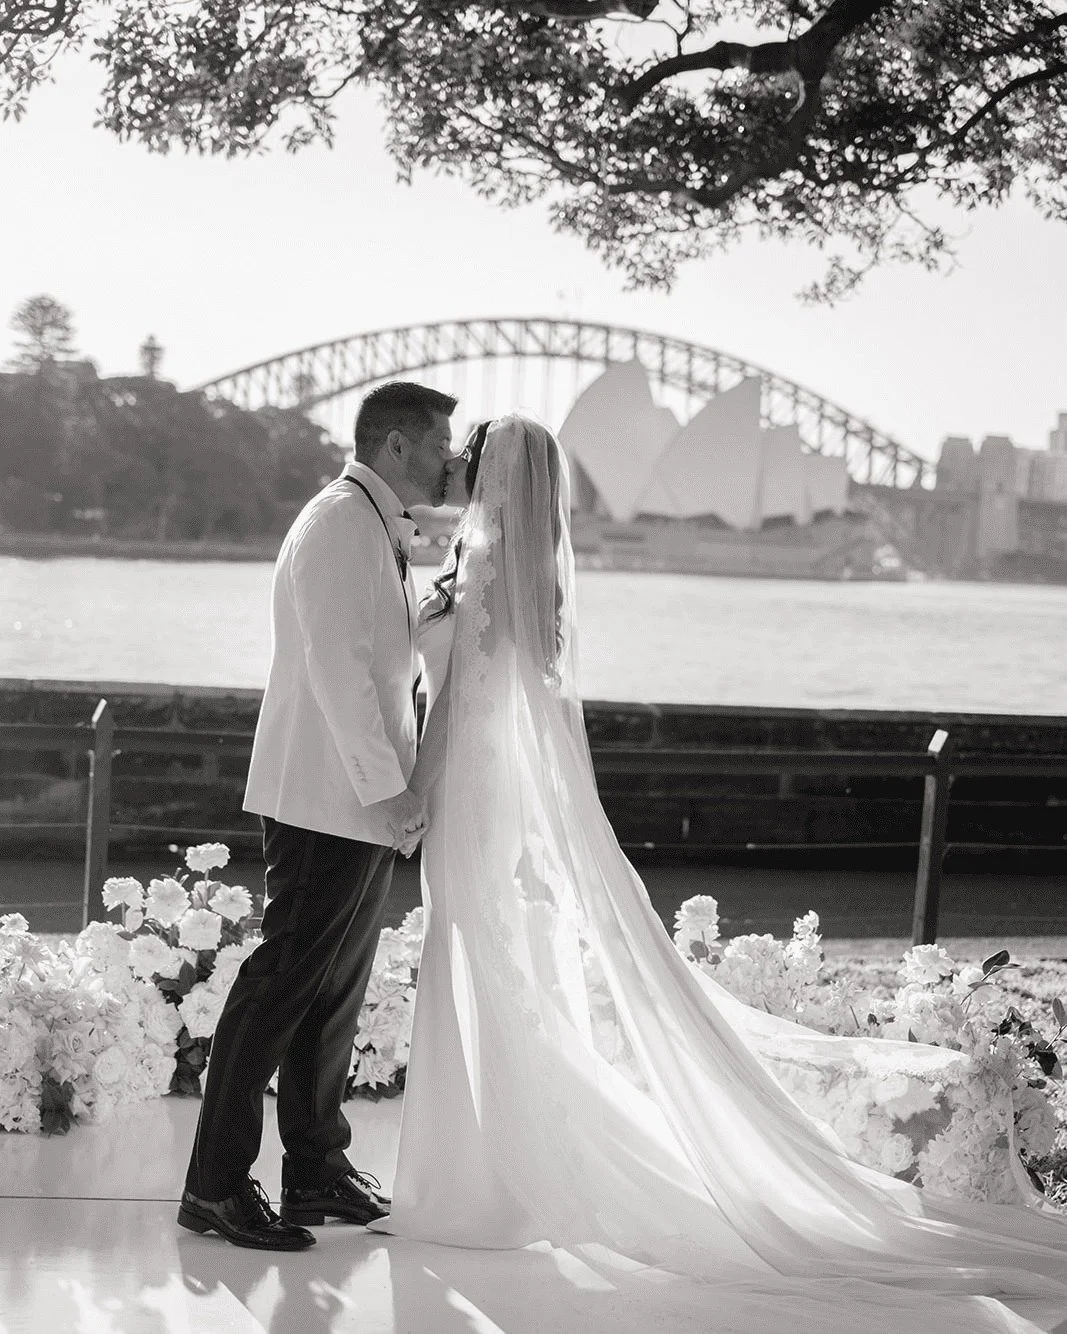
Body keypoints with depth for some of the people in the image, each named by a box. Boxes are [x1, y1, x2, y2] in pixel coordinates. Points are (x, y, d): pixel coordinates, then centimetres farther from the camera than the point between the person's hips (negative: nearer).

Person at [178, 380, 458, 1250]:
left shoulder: (380, 529, 18)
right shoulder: (339, 522, -13)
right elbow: (337, 666, -20)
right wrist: (388, 786, -20)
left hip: (367, 802, 10)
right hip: (331, 801, -10)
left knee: (338, 988, 13)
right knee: (285, 980, -9)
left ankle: (317, 1167, 21)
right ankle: (216, 1185, -6)